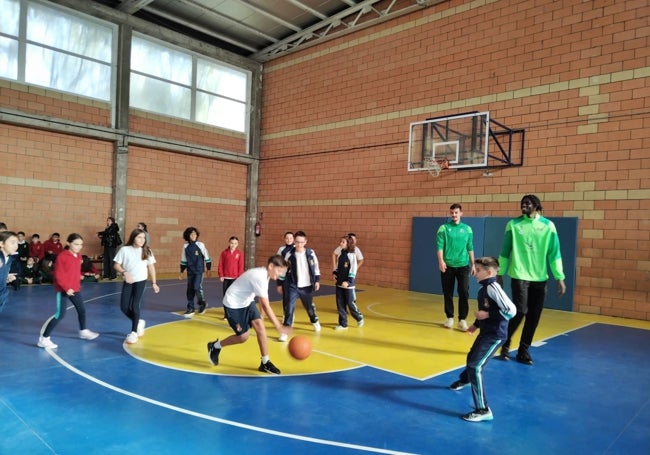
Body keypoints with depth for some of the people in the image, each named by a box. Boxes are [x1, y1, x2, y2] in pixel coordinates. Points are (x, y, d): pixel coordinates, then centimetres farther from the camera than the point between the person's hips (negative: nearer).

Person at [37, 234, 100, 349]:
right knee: (60, 314, -10)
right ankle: (43, 339, 0)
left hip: (75, 289, 8)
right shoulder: (62, 256, -16)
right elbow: (58, 275, -18)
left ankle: (83, 331, 39)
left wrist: (77, 285, 16)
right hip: (63, 290, -8)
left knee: (82, 310, 18)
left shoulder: (78, 256, 6)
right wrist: (66, 288, -23)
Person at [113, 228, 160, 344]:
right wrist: (124, 272, -22)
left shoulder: (146, 251, -1)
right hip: (128, 282, 1)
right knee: (124, 307, 0)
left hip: (141, 281, -1)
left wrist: (154, 283, 4)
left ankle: (133, 332, 5)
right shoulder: (124, 250, -5)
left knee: (135, 306, -8)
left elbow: (151, 267, 5)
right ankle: (138, 322, 27)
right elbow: (116, 265, -3)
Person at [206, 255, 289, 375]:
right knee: (243, 336, -3)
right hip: (233, 304, -8)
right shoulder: (260, 277, -31)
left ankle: (265, 362, 1)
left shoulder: (264, 274, -2)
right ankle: (215, 346, 22)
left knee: (260, 326, -8)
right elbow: (266, 306, -32)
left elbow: (263, 302, 9)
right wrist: (278, 326, -31)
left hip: (246, 302, 8)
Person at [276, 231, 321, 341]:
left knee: (309, 306, 20)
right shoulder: (289, 254, -8)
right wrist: (280, 284, 3)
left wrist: (317, 280, 2)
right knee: (289, 307, -12)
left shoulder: (311, 253, -5)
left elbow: (316, 267, 5)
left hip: (307, 286, 2)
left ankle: (315, 321, 49)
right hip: (292, 286, -2)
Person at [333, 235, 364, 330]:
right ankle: (343, 324, 18)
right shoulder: (341, 253, 7)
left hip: (348, 284, -6)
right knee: (340, 304, 7)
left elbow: (353, 269, -16)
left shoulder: (351, 255, -13)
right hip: (339, 283, 7)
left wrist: (348, 281, -21)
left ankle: (359, 318, 29)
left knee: (350, 303, 3)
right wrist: (335, 273, 3)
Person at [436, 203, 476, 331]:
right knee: (448, 293, 6)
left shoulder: (467, 229, 6)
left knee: (464, 293, -4)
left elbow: (470, 248, 10)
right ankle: (450, 317, 20)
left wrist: (473, 264, 9)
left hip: (463, 265, 1)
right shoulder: (444, 228, 0)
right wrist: (441, 261, -21)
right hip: (448, 265, -1)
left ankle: (462, 319, 6)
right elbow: (439, 246, -7)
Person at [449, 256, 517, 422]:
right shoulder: (483, 289, 5)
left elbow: (511, 311, -27)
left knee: (475, 366, -16)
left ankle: (483, 410, -9)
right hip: (486, 332, 10)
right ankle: (465, 380, 63)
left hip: (495, 335, -10)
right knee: (471, 357, 31)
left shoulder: (493, 287, -23)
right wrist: (476, 324, 10)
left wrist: (487, 314, -25)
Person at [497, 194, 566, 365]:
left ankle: (523, 351, 18)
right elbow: (505, 251, 4)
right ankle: (505, 344, 12)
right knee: (520, 312, -10)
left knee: (534, 316, 4)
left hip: (540, 278, 2)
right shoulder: (513, 224, 0)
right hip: (520, 276, -2)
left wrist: (560, 278, -2)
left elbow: (554, 253, 1)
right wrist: (500, 273, 4)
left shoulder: (548, 225, 1)